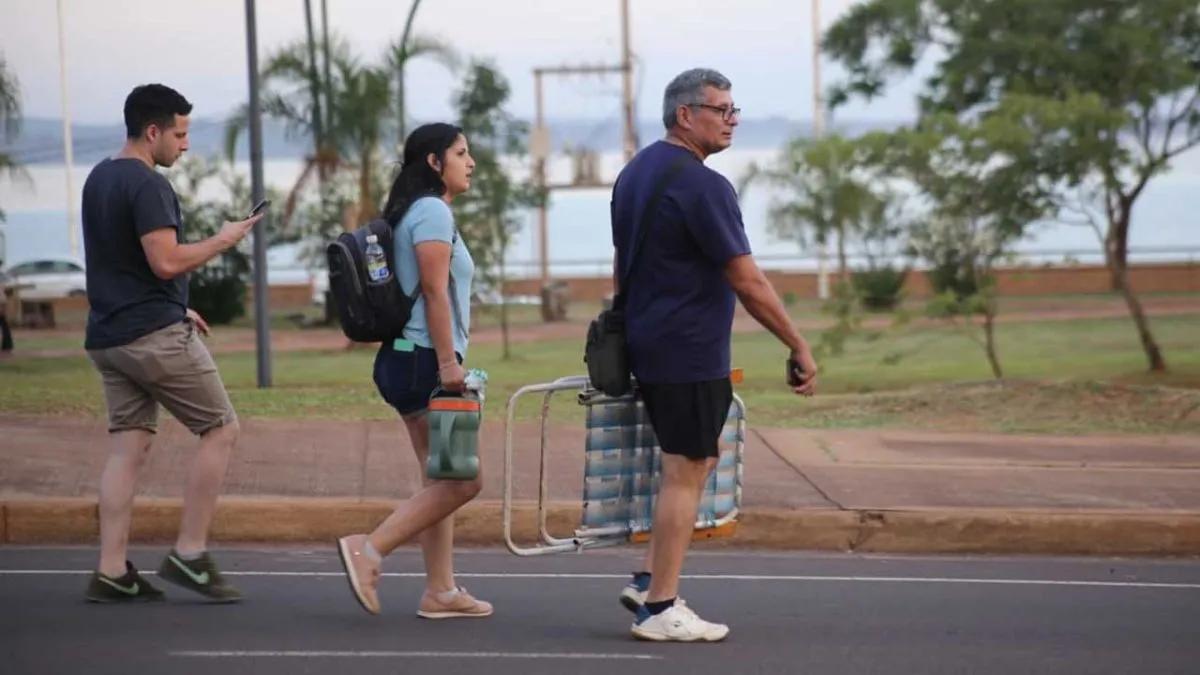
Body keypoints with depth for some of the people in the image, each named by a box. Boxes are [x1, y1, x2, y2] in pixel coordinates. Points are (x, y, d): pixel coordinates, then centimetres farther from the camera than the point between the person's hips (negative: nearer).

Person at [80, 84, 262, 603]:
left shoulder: (98, 180, 16)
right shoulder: (147, 185, -15)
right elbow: (166, 262, -22)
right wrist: (223, 240, -8)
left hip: (108, 336, 9)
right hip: (154, 335, -9)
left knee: (128, 447, 8)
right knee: (220, 430, 0)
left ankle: (111, 572, 3)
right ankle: (189, 555, -1)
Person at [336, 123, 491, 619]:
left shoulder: (418, 211, 19)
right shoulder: (433, 211, -11)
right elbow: (435, 291, -18)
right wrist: (448, 361, -20)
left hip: (408, 359, 10)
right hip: (425, 359, -10)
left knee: (443, 480, 11)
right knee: (462, 480, -8)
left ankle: (440, 591, 11)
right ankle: (369, 550, -11)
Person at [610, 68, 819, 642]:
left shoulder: (635, 172, 12)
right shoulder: (702, 185, -17)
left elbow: (622, 266, 20)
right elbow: (748, 282, -18)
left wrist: (626, 335, 28)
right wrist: (799, 347, -12)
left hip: (645, 344, 9)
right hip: (689, 353, -9)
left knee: (695, 463, 19)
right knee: (684, 472, -2)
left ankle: (649, 580, 16)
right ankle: (660, 610, 2)